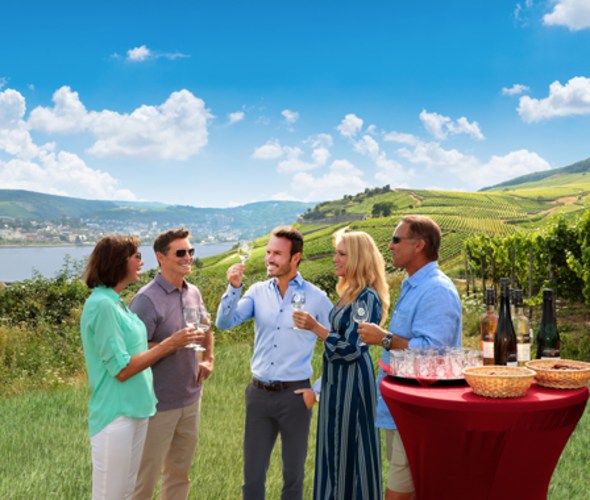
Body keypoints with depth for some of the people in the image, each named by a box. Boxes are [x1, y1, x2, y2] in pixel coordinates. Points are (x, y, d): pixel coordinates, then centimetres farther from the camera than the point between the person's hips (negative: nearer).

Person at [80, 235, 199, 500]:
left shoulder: (116, 302, 8)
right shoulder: (102, 304, -20)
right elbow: (121, 369, -21)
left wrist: (171, 342, 6)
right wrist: (170, 344, -16)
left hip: (134, 411, 9)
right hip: (115, 415, -9)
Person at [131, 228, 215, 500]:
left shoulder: (194, 293, 6)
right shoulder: (147, 299, -17)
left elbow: (207, 328, 25)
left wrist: (208, 359, 12)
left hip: (191, 399, 7)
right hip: (159, 404, -7)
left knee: (179, 472, 18)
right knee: (146, 476, 4)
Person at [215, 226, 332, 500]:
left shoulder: (317, 298, -6)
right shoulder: (258, 291, 2)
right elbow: (225, 323, -9)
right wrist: (234, 287, -23)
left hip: (294, 395, -2)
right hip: (258, 393, 3)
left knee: (293, 475, 12)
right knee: (252, 476, 11)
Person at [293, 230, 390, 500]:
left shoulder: (367, 298, -18)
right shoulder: (348, 293, 10)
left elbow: (352, 348, -21)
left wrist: (315, 327, -21)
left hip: (352, 380, -9)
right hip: (336, 378, 9)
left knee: (350, 449, 2)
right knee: (334, 448, 16)